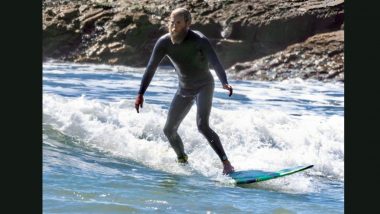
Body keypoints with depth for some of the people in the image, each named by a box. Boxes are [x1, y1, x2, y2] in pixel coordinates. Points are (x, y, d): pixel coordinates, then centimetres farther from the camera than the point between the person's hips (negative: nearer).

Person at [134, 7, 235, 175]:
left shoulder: (199, 40, -26)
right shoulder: (164, 42, -14)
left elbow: (215, 62, -38)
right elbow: (150, 69, -10)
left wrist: (225, 83, -56)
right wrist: (140, 94, -17)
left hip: (204, 86, -6)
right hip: (184, 90, 6)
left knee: (202, 126, -26)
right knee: (169, 130, 9)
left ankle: (226, 163, -23)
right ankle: (183, 161, 34)